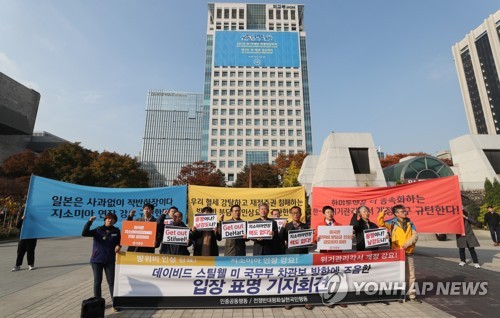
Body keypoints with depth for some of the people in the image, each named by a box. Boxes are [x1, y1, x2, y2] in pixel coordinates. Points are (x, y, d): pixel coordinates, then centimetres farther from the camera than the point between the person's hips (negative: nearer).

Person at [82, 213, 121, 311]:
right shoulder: (98, 230, -2)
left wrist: (118, 246, -14)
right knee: (97, 281, 8)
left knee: (111, 282, 0)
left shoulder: (116, 231, 0)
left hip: (110, 260, 0)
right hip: (97, 260, 0)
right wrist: (89, 222, -23)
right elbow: (84, 233, -14)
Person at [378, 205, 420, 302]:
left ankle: (412, 295, 25)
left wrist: (407, 244, -14)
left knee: (411, 274, 12)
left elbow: (415, 236, 0)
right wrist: (382, 214, -25)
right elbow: (381, 224, -11)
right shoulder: (393, 222, -2)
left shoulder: (410, 223, 6)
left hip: (409, 252, 3)